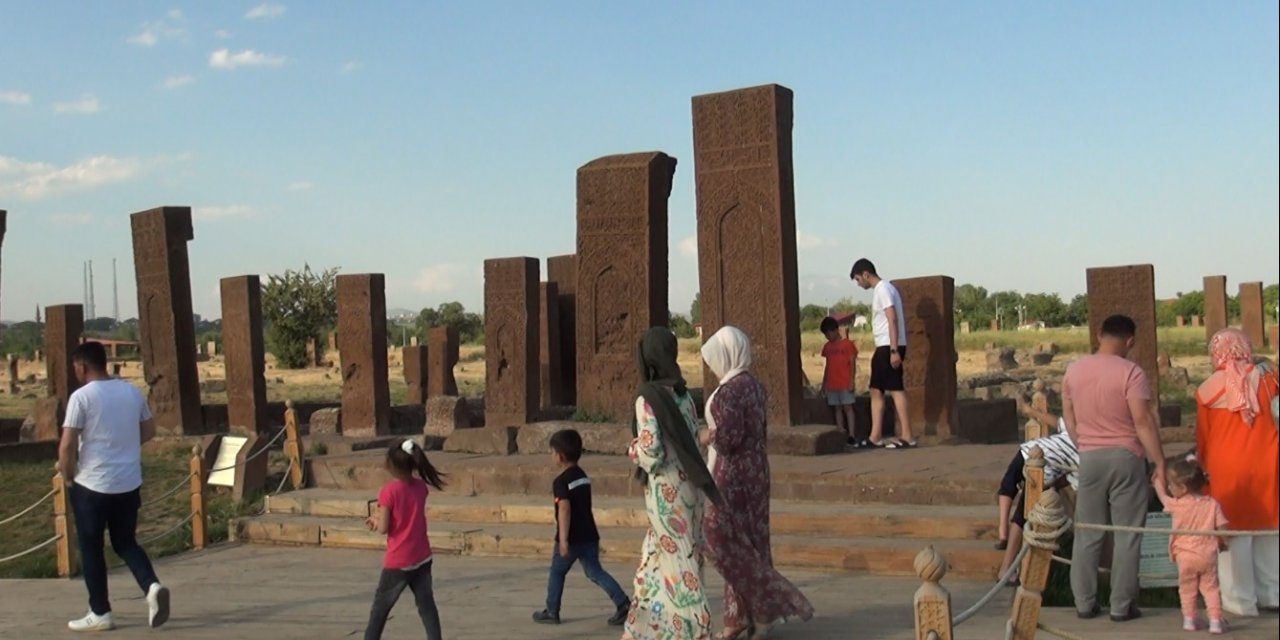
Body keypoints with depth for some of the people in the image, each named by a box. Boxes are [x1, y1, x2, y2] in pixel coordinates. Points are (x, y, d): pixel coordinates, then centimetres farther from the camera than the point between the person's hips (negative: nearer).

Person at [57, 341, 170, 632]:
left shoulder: (82, 396, -13)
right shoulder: (132, 391, 5)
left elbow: (67, 446, -16)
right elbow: (149, 431, 15)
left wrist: (68, 476, 0)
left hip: (92, 485, -5)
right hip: (129, 483, 5)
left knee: (91, 548, 9)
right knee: (126, 542, 16)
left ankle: (100, 614, 15)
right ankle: (153, 586, -7)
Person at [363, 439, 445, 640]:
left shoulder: (389, 491, -17)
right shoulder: (421, 487, 0)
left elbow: (383, 529, -14)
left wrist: (375, 521, 6)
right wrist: (381, 516, 11)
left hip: (398, 562, -5)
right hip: (422, 559, 5)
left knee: (380, 608, 11)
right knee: (427, 606, 8)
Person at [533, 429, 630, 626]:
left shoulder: (561, 481, -14)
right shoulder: (583, 476, 12)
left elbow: (564, 510, -24)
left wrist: (563, 539, -26)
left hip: (572, 538, -7)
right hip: (589, 535, 7)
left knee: (557, 573, 12)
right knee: (595, 572, 8)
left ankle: (551, 612, 20)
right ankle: (623, 603, -7)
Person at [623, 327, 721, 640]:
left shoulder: (648, 398, -16)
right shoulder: (684, 395, 6)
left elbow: (651, 452, -20)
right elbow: (692, 444, 11)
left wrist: (632, 450, 0)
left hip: (666, 491, -8)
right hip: (688, 487, 8)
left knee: (679, 565, 0)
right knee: (655, 560, 18)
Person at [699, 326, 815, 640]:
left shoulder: (729, 391, -19)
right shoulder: (755, 386, 8)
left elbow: (728, 439, -23)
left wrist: (708, 436, -5)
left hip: (733, 473, -9)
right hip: (754, 468, 9)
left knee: (724, 541, 0)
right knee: (747, 541, 12)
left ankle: (768, 603, 1)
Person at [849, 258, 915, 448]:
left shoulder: (883, 289, -12)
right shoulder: (881, 289, 19)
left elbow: (893, 320, -19)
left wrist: (894, 350, -24)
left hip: (889, 347, -10)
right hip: (883, 347, 10)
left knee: (895, 389, -9)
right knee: (876, 390, 9)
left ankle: (907, 437, -7)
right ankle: (876, 437, 10)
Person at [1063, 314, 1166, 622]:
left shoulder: (1074, 370, 4)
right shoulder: (1130, 372, -12)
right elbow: (1143, 421, -15)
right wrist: (1160, 461, -11)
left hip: (1089, 458, 4)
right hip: (1125, 458, -4)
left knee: (1088, 534, 10)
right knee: (1127, 535, 4)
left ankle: (1085, 603, 13)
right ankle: (1121, 605, 6)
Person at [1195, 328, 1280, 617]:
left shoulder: (1208, 389, -6)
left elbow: (1202, 437, 1)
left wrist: (1204, 466, 14)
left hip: (1226, 468, -3)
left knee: (1234, 532, 5)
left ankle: (1241, 600, 10)